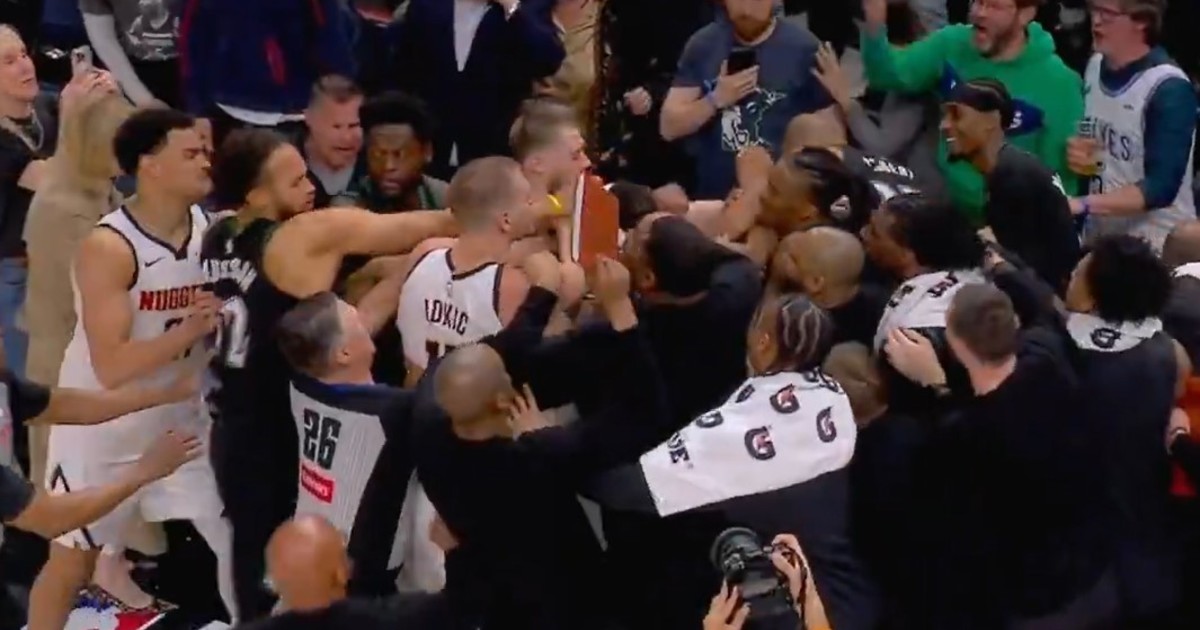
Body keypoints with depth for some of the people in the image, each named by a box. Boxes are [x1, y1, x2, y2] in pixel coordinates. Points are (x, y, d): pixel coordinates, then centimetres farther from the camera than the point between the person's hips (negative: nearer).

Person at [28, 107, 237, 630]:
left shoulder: (210, 229, -5)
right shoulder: (108, 248, -24)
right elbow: (112, 367, -28)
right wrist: (190, 331, -33)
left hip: (179, 416, 5)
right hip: (104, 424, -5)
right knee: (72, 558, 9)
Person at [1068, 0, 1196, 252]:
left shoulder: (1169, 89, -18)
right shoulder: (1095, 66, 2)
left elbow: (1161, 187, -23)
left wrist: (1082, 204, -32)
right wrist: (1076, 153, -4)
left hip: (1153, 247, -6)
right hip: (1099, 236, 6)